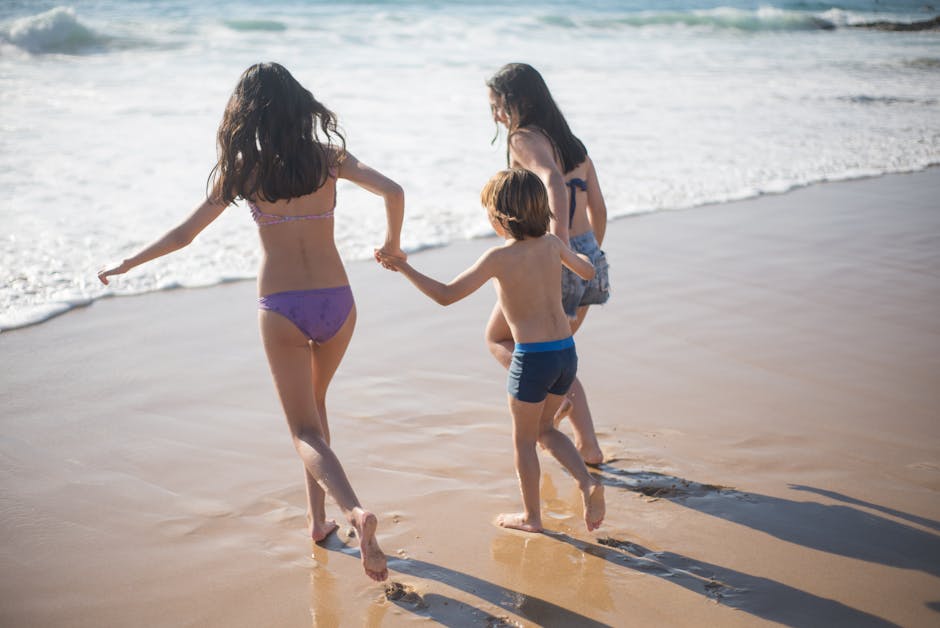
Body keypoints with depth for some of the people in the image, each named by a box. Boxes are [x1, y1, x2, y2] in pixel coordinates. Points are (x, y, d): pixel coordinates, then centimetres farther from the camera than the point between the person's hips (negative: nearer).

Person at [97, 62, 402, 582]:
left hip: (281, 310, -2)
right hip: (337, 303, 3)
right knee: (314, 404, 26)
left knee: (306, 431, 4)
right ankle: (317, 516, 31)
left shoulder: (242, 169, -3)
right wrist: (392, 245, 12)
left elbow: (184, 234, 2)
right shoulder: (328, 156, 0)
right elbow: (393, 192, -7)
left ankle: (355, 510, -22)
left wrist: (128, 264, 17)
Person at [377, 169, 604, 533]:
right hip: (566, 352, 6)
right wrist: (574, 255, 40)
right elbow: (588, 272, 20)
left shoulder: (499, 257, -14)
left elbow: (446, 295, -15)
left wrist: (404, 268, -8)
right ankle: (587, 483, 8)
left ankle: (531, 516, 26)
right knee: (545, 429, 25)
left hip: (533, 357, -6)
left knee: (523, 439, 14)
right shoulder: (551, 244, 3)